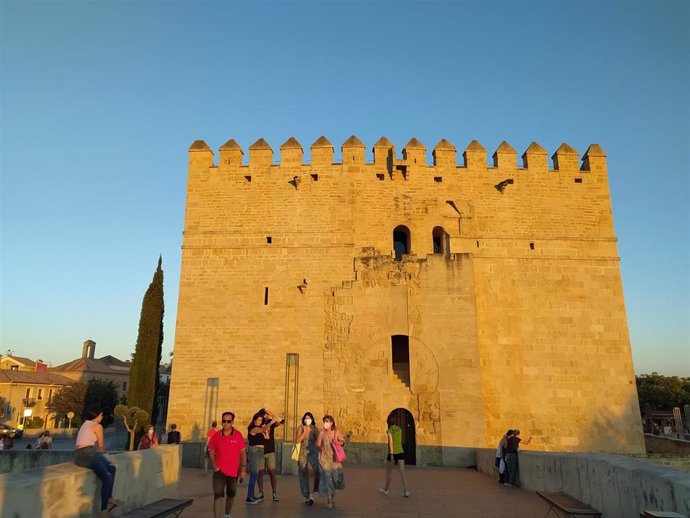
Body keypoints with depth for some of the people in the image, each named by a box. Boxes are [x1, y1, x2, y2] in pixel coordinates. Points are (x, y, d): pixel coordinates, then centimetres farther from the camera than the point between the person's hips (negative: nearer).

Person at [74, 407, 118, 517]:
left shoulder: (85, 424, 24)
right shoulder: (97, 426, -1)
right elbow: (101, 446, 8)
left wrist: (100, 452, 25)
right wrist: (103, 452, 28)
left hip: (81, 454, 9)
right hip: (88, 454, -9)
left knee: (112, 469, 10)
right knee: (107, 477, -18)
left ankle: (109, 498, 10)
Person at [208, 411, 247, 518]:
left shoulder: (238, 435, -8)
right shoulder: (216, 435, -5)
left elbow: (243, 452, -3)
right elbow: (211, 451, 5)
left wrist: (243, 468, -9)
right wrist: (214, 465, -8)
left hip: (234, 471, 1)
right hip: (219, 470, -1)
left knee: (231, 494, 19)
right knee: (218, 495, -13)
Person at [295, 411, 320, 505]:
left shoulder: (315, 428, 3)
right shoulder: (301, 428, 1)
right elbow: (297, 441, -7)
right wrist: (304, 432, -13)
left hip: (313, 453, -1)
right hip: (303, 453, 1)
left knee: (311, 471, -18)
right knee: (304, 475, 7)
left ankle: (311, 494, -18)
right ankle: (306, 496, 21)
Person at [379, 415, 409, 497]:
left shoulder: (389, 431, -10)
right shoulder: (399, 429, 8)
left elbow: (391, 442, -20)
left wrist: (391, 455, -24)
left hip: (392, 453, -4)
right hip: (400, 453, 4)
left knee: (388, 472, 14)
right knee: (402, 472, -2)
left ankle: (386, 489, 27)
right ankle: (405, 491, -12)